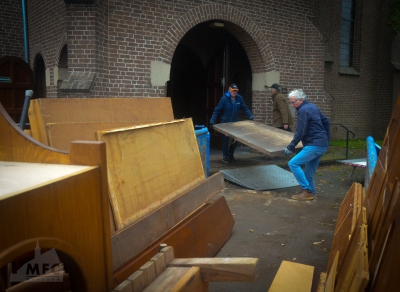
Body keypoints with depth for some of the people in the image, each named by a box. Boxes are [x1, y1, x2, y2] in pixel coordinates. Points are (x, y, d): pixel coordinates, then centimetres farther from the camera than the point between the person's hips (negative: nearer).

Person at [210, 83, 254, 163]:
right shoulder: (224, 99, -16)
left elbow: (245, 108, 5)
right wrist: (212, 121, -20)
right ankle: (225, 156, 18)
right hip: (225, 123, -4)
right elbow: (217, 110, -14)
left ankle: (230, 155, 28)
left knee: (235, 141, 8)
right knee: (225, 140, 4)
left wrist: (251, 117, -5)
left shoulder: (239, 98, -5)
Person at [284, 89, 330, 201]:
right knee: (309, 172, 13)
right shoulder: (313, 107, 16)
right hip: (322, 145, 10)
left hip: (314, 145, -10)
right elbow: (326, 122, 23)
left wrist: (290, 147, -9)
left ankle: (307, 191, -10)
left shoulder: (303, 110, -13)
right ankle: (310, 193, 18)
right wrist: (326, 139, 27)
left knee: (293, 163, -13)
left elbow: (300, 132, -17)